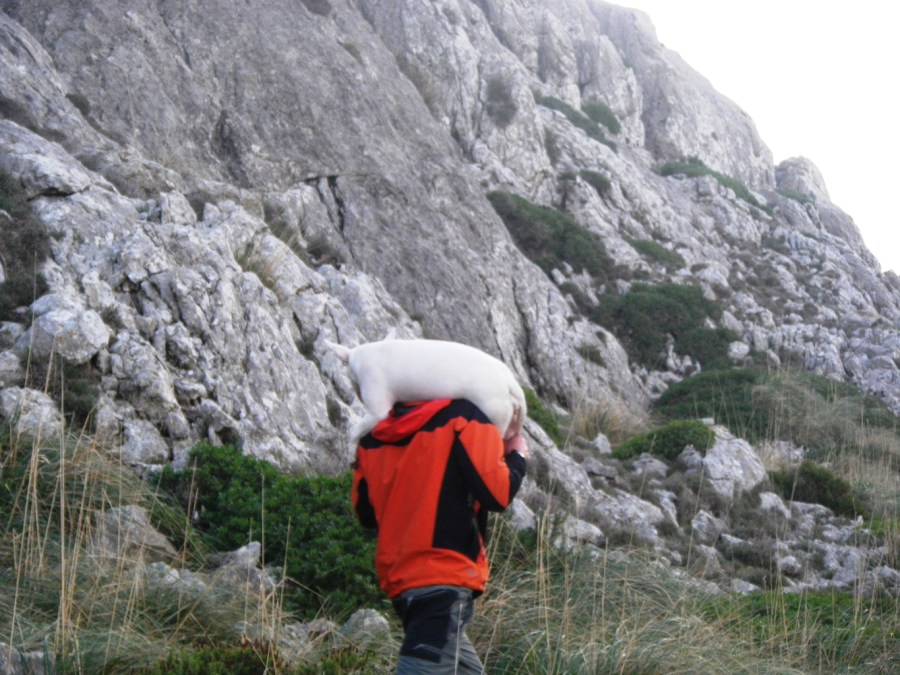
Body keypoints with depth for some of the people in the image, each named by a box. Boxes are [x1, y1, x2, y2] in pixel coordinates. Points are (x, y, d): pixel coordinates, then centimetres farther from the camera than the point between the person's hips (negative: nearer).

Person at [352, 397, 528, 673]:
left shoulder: (374, 435, 12)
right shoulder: (462, 417, -4)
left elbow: (365, 512, 16)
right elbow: (497, 492, -11)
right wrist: (517, 456, 9)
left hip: (399, 578, 7)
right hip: (444, 580, -7)